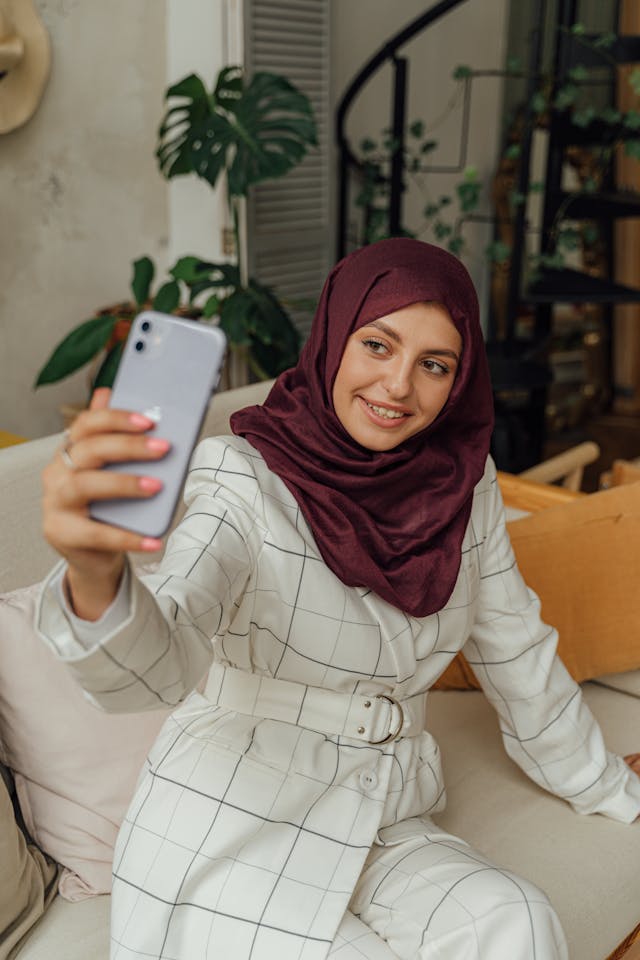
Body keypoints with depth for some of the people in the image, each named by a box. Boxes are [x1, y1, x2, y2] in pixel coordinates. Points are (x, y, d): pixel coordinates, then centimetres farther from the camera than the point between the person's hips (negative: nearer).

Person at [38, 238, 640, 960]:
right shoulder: (247, 481, -18)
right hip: (234, 837, -4)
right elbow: (158, 664, -35)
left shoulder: (464, 483, -2)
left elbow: (518, 656, 11)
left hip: (382, 828, 4)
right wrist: (93, 574, -57)